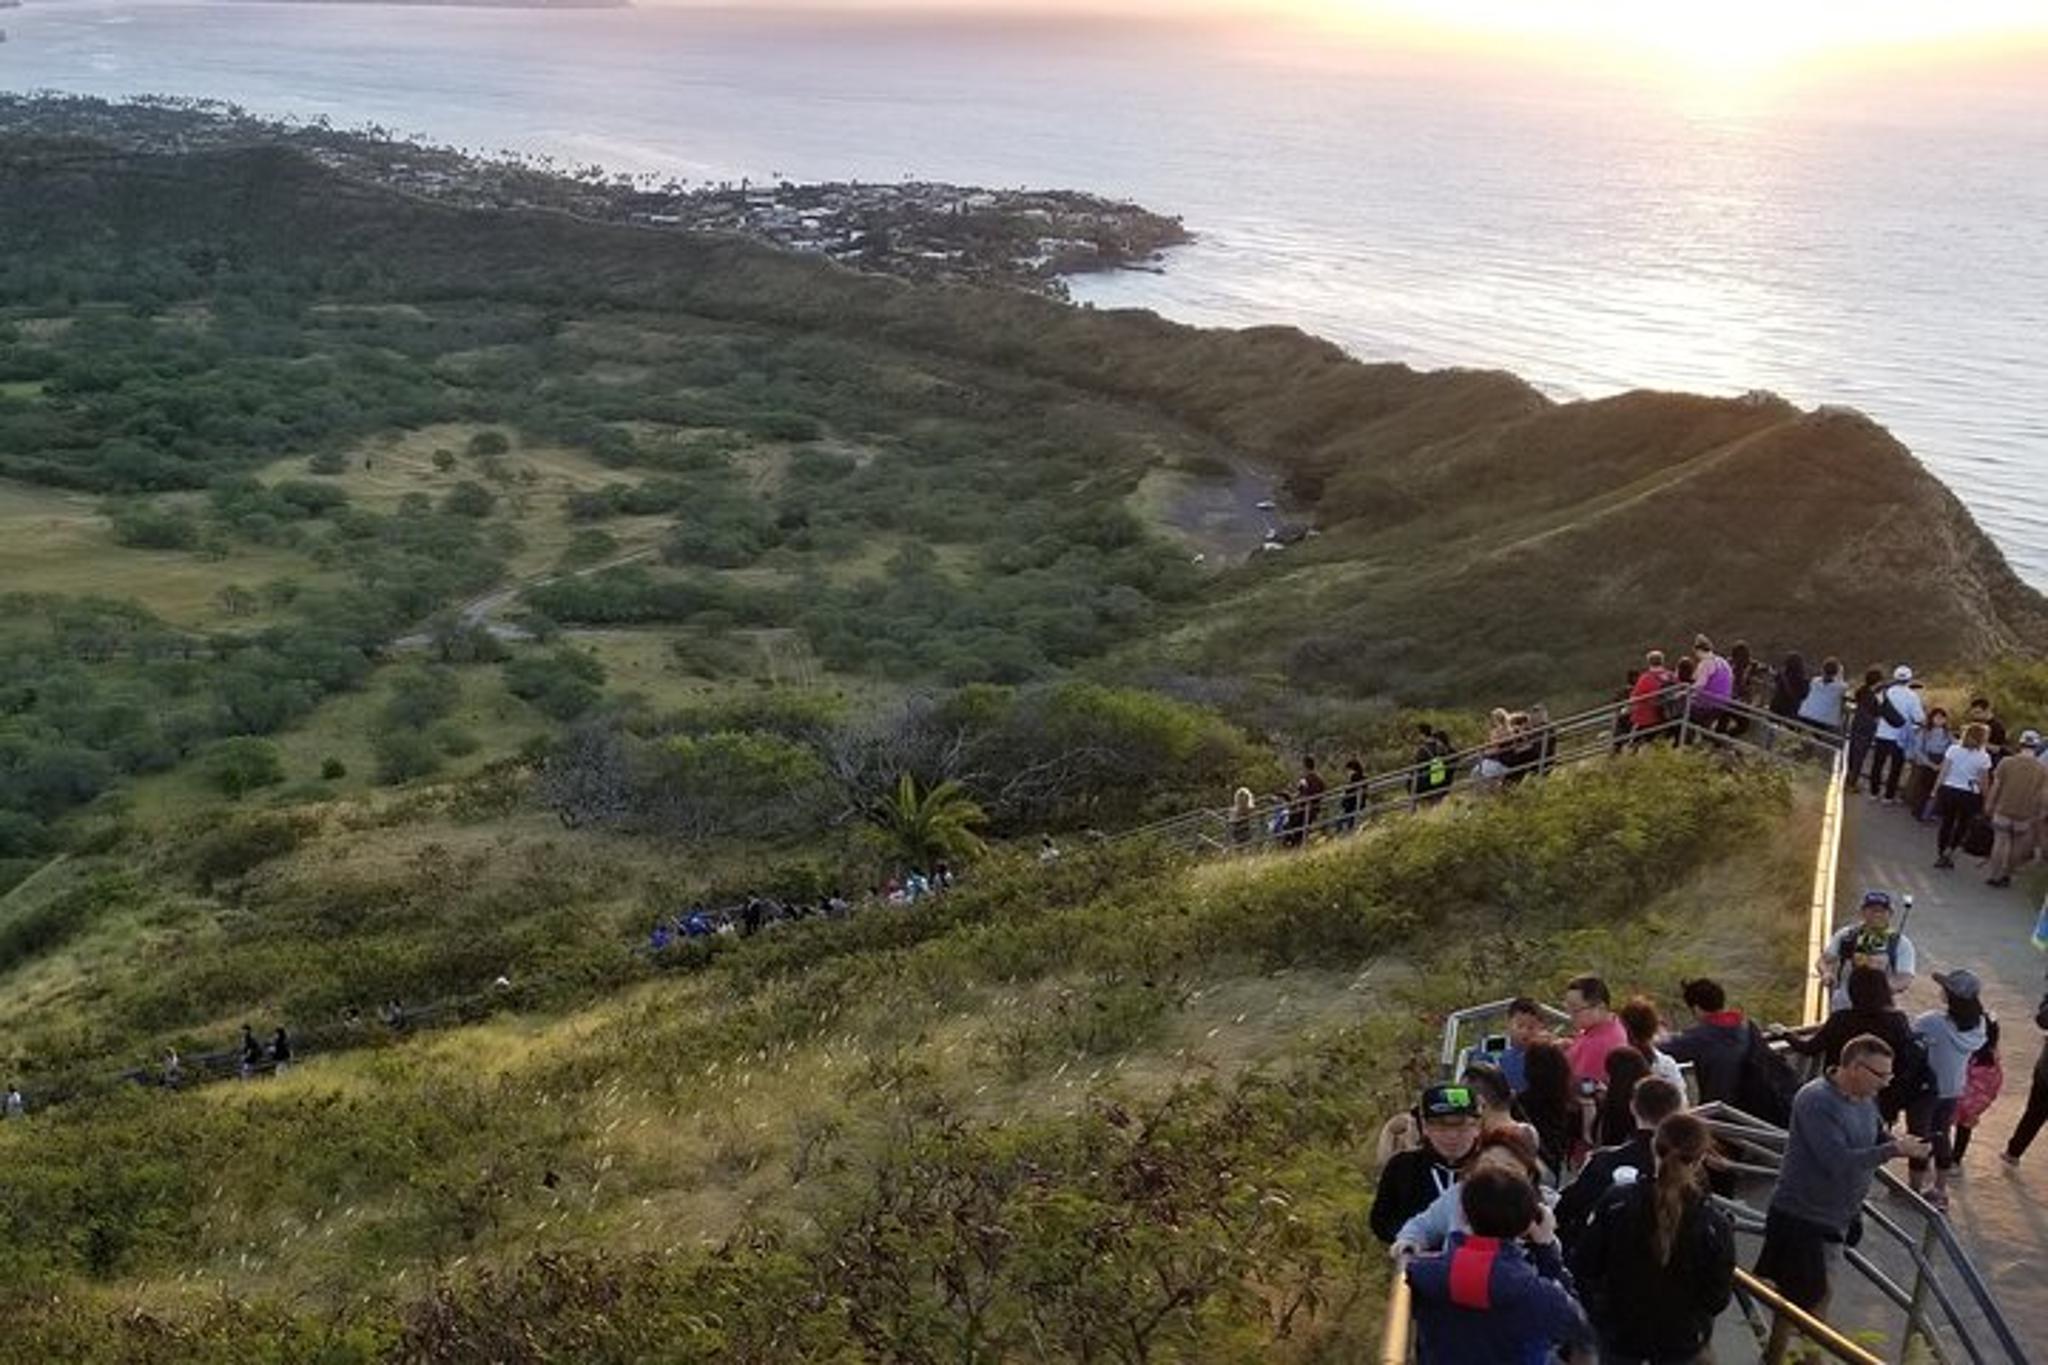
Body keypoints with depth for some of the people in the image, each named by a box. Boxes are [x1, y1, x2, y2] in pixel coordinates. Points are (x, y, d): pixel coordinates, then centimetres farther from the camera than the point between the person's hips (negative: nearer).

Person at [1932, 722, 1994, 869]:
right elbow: (1984, 781, -5)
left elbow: (1943, 772, -3)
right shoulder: (1983, 757, -9)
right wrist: (1985, 800, 6)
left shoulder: (1953, 749, -6)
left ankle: (1940, 855, 18)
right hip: (1969, 795, -2)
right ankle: (1949, 852, 3)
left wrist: (1936, 789, 5)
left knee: (1946, 823, 13)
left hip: (1948, 791, 2)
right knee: (1962, 825, 16)